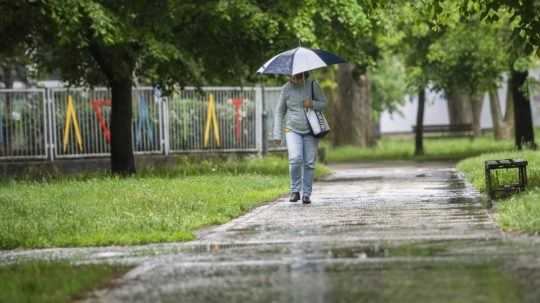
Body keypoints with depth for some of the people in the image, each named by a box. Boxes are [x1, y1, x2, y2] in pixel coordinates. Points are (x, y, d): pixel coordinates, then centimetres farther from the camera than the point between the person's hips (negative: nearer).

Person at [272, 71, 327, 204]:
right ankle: (295, 190, -3)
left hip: (310, 131, 1)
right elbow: (279, 112, 4)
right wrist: (277, 134, 0)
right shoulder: (286, 88, -4)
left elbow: (324, 103, 1)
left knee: (309, 163, -1)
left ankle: (306, 194, 10)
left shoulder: (312, 85, -6)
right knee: (295, 159, -19)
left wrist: (312, 104, -22)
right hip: (293, 130, -1)